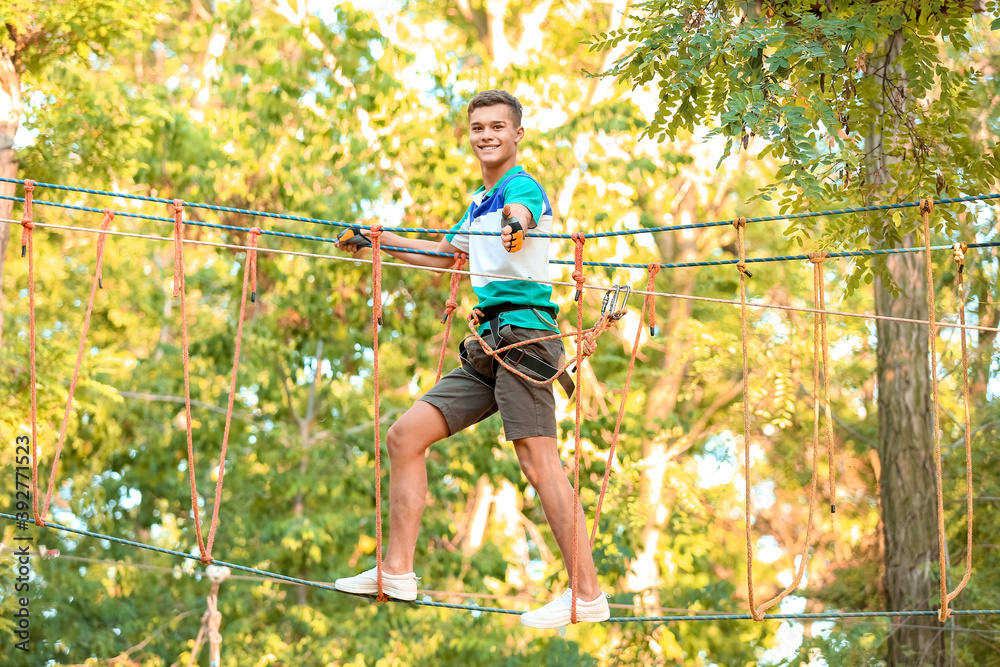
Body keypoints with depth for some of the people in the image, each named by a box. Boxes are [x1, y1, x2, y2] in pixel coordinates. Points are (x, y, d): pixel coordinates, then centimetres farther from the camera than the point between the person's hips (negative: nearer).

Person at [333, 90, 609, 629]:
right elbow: (445, 255, 41)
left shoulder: (524, 187, -5)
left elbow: (519, 213, -31)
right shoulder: (480, 201, 23)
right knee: (405, 437, 6)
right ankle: (396, 574, 10)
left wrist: (515, 226, -54)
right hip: (489, 343, 9)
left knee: (539, 464, -15)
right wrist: (380, 239, 39)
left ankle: (588, 596, -13)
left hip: (523, 334, -9)